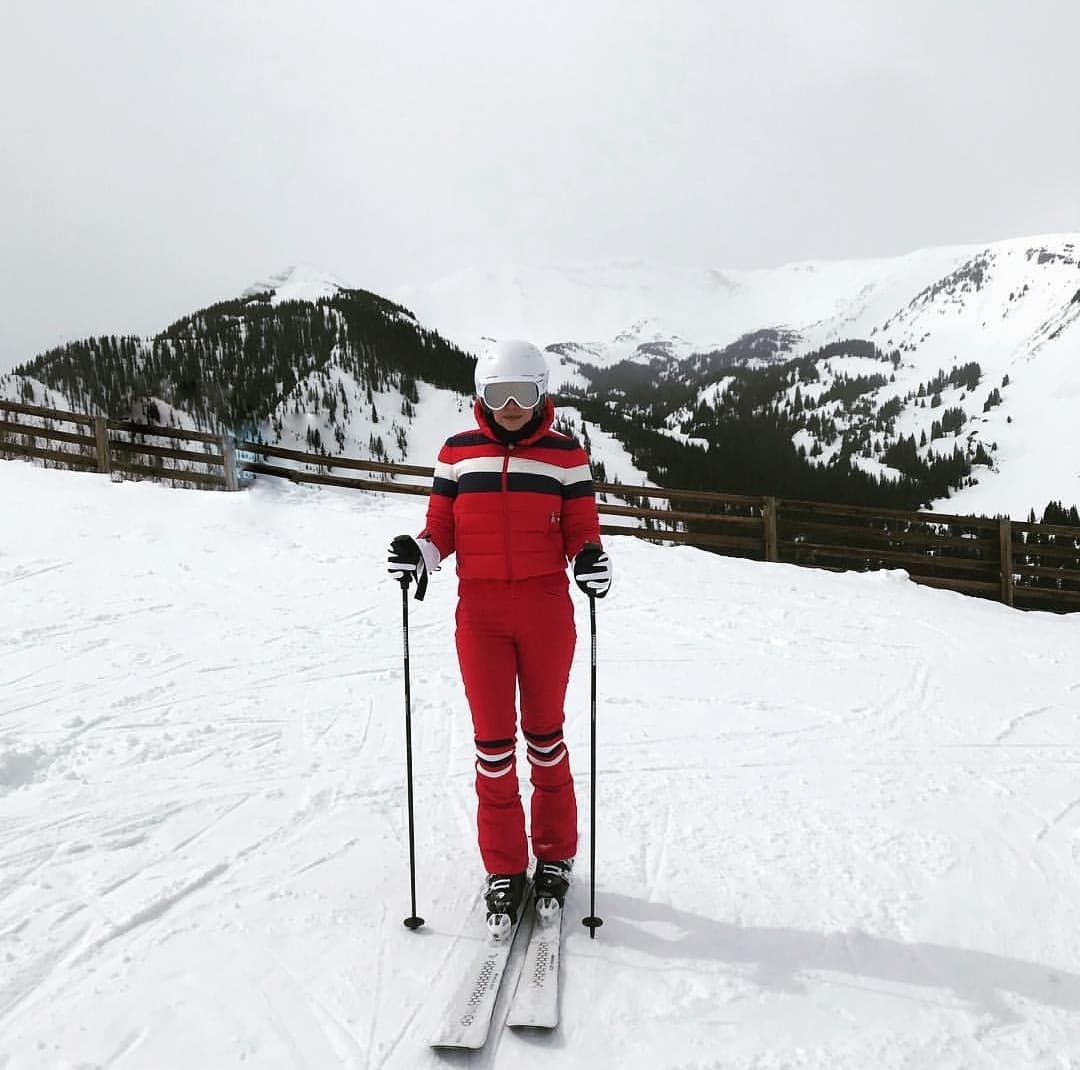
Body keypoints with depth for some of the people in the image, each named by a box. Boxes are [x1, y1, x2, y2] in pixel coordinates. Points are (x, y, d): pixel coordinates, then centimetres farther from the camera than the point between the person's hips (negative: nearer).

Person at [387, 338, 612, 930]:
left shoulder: (565, 454, 2)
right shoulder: (457, 453, 5)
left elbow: (582, 527, 2)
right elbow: (442, 526, 7)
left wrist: (590, 558, -18)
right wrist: (419, 553, -13)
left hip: (546, 609, -1)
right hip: (479, 611, 1)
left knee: (544, 732, 12)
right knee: (492, 739, 5)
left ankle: (554, 855, 30)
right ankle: (503, 868, 21)